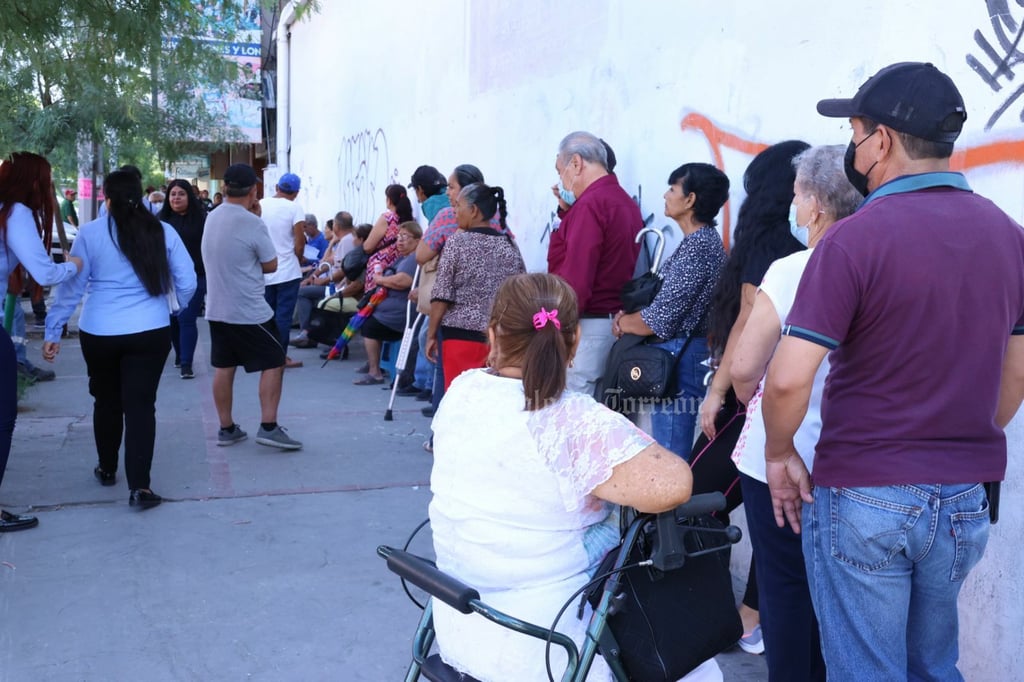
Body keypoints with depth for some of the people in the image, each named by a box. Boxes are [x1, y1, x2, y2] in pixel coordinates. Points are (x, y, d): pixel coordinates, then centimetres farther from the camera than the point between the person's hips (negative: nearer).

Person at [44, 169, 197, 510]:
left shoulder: (90, 233, -3)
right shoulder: (163, 232, -1)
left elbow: (71, 286, 0)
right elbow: (188, 283, 1)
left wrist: (53, 332, 7)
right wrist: (178, 307, 22)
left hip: (98, 333, 1)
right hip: (150, 333, -1)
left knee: (106, 400, 19)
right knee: (140, 404, 1)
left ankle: (107, 469, 36)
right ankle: (139, 485, -5)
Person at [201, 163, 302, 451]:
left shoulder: (211, 219, 6)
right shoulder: (252, 224, -17)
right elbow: (271, 265, -7)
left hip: (216, 308, 7)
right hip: (249, 311, -7)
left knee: (223, 367, 11)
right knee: (273, 363, 2)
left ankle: (227, 429, 17)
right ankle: (268, 427, -4)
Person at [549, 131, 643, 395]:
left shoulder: (590, 204, -14)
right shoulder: (625, 201, 14)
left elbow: (575, 281, -20)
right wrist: (569, 213, 11)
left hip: (588, 325, -9)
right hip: (615, 321, 9)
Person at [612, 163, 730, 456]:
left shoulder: (696, 247, -18)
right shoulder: (705, 240, 13)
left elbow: (657, 321, -20)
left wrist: (623, 322, -2)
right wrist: (629, 315, 0)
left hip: (678, 359, -10)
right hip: (684, 354, 10)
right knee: (681, 456, 17)